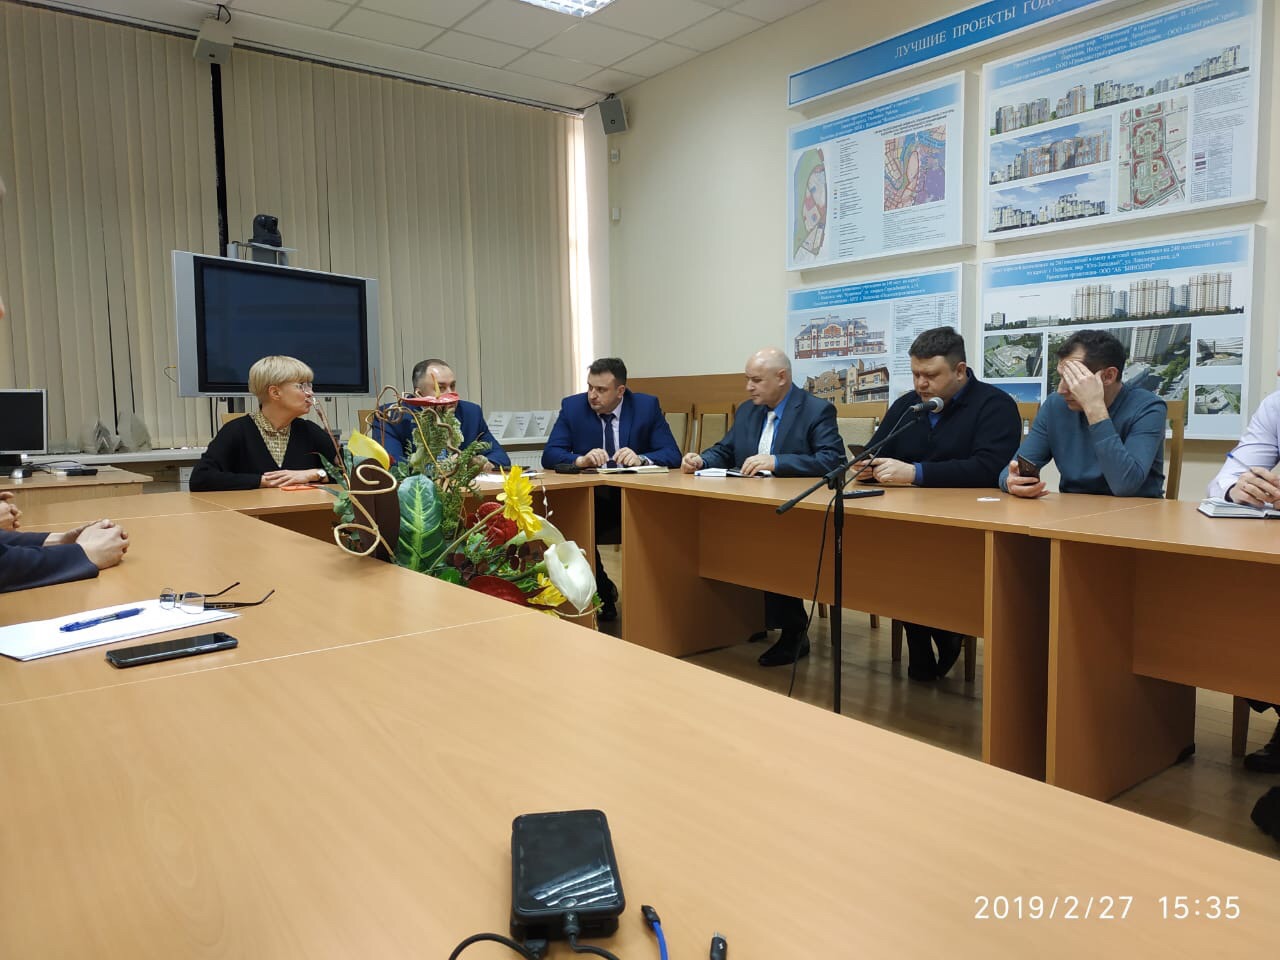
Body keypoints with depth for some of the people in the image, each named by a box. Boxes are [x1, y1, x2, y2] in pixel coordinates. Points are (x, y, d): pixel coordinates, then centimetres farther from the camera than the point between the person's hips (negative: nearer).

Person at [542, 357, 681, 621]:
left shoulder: (647, 406, 0)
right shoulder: (572, 406, 2)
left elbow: (672, 455, -6)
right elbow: (549, 455, -4)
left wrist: (641, 458, -26)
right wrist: (580, 460, -25)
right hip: (589, 500, 1)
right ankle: (603, 594, -4)